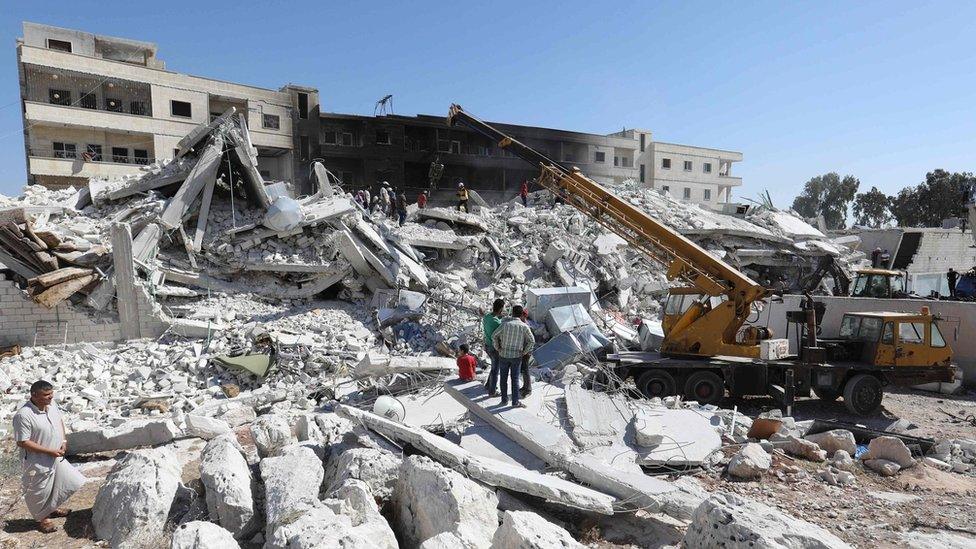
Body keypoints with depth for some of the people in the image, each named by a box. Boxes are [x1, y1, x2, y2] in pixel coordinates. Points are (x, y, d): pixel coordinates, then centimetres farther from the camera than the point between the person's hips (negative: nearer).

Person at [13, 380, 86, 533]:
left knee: (61, 482, 22)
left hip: (57, 456, 7)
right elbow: (22, 442, -24)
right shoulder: (23, 415, -29)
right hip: (38, 461, -7)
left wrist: (64, 441, -2)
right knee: (40, 491, 14)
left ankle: (53, 508, 47)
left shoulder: (52, 404, -7)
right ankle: (42, 518, 36)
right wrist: (49, 451, -22)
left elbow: (60, 421, 10)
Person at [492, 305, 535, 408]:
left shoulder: (505, 324, -10)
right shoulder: (524, 326, -10)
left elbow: (494, 336, -5)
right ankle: (515, 402, 10)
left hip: (503, 355, 0)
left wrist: (498, 349, 5)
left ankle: (504, 400, 18)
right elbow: (532, 341, -8)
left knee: (504, 378, 12)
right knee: (515, 379, 7)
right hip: (516, 356, 0)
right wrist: (524, 352, 2)